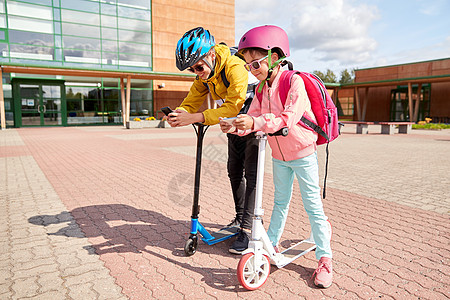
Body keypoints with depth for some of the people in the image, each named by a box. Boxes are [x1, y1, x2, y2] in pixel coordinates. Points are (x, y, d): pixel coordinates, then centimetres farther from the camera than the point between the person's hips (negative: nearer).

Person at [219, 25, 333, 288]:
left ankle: (325, 259, 12)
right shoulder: (261, 88, 1)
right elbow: (253, 117, -5)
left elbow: (289, 118, -33)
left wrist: (256, 123, -42)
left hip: (302, 153, -6)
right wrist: (237, 126, -25)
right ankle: (272, 244, 32)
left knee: (313, 205, 0)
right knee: (280, 201, 18)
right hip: (279, 155, 6)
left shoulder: (295, 81, -21)